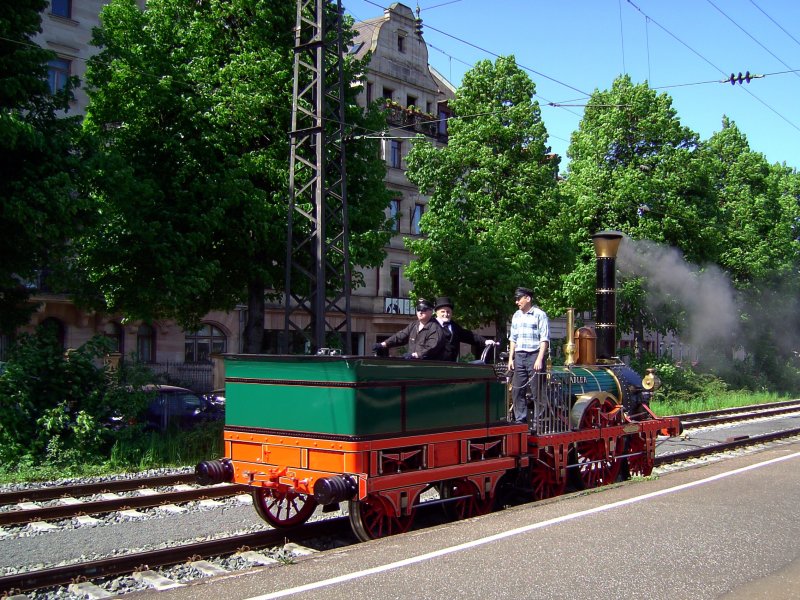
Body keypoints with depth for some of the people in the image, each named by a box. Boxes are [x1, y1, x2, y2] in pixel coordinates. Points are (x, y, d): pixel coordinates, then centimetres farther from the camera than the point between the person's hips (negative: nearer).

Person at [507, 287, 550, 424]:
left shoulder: (539, 315, -4)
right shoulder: (516, 316, 16)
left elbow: (544, 339, -8)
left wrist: (539, 359, -15)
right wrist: (511, 358, 13)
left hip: (534, 356, -6)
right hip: (519, 356, 6)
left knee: (537, 391, -4)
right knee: (517, 390, 6)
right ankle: (520, 419, 13)